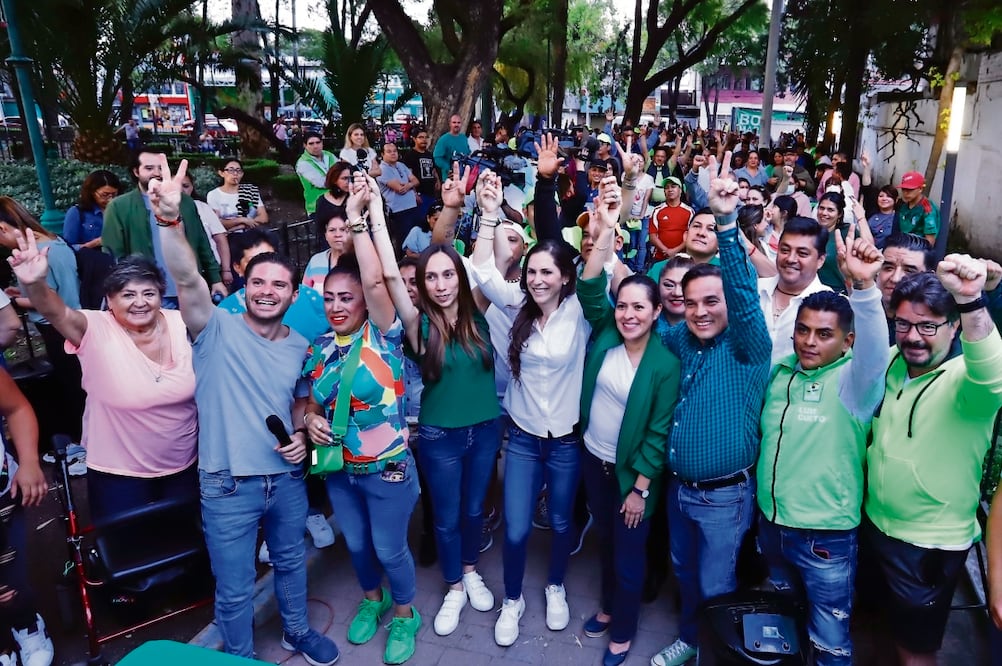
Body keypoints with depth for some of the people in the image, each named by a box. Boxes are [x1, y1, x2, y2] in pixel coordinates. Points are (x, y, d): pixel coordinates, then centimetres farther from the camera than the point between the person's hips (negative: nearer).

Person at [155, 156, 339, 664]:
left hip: (287, 478, 4)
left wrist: (300, 436, -5)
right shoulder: (217, 328, -12)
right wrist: (169, 220, -47)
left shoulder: (300, 346, 1)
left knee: (291, 562, 25)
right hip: (228, 486, -4)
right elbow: (187, 279, -31)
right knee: (234, 589, 13)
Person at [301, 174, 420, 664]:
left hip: (387, 468, -5)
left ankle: (405, 614, 39)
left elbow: (375, 280, -32)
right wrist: (310, 420, -12)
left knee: (389, 548, 12)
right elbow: (312, 401, 11)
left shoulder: (382, 335, -15)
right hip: (339, 470, 5)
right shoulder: (319, 348, -1)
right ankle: (373, 598, 51)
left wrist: (358, 217, -32)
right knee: (356, 543, 23)